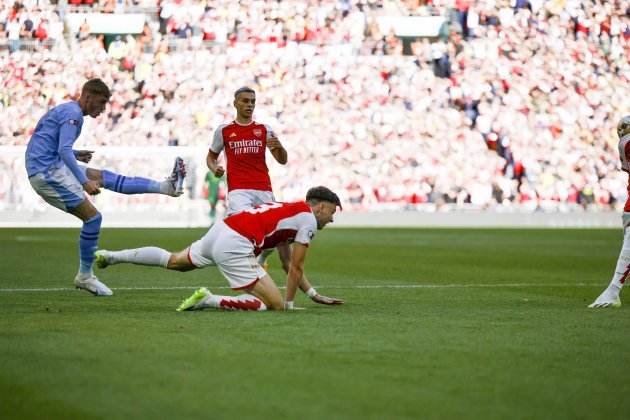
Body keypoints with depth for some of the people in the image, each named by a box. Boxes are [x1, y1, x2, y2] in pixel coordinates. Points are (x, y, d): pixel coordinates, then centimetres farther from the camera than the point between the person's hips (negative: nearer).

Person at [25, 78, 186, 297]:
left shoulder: (64, 110, 18)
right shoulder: (73, 114, -12)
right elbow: (64, 150, -23)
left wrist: (75, 155, 19)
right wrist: (84, 181, -25)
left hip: (53, 167, 10)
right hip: (47, 172, -10)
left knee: (106, 177, 9)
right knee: (92, 217, -9)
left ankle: (165, 186, 9)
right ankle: (84, 277, -1)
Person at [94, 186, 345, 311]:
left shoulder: (290, 210, 27)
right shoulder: (308, 219, 1)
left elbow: (289, 266, 33)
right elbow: (295, 268, 0)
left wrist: (314, 294, 35)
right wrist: (289, 305, 10)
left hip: (220, 229, 9)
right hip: (234, 246, -9)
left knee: (174, 261, 33)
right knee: (275, 305, -11)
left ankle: (112, 256, 31)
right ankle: (209, 301, -18)